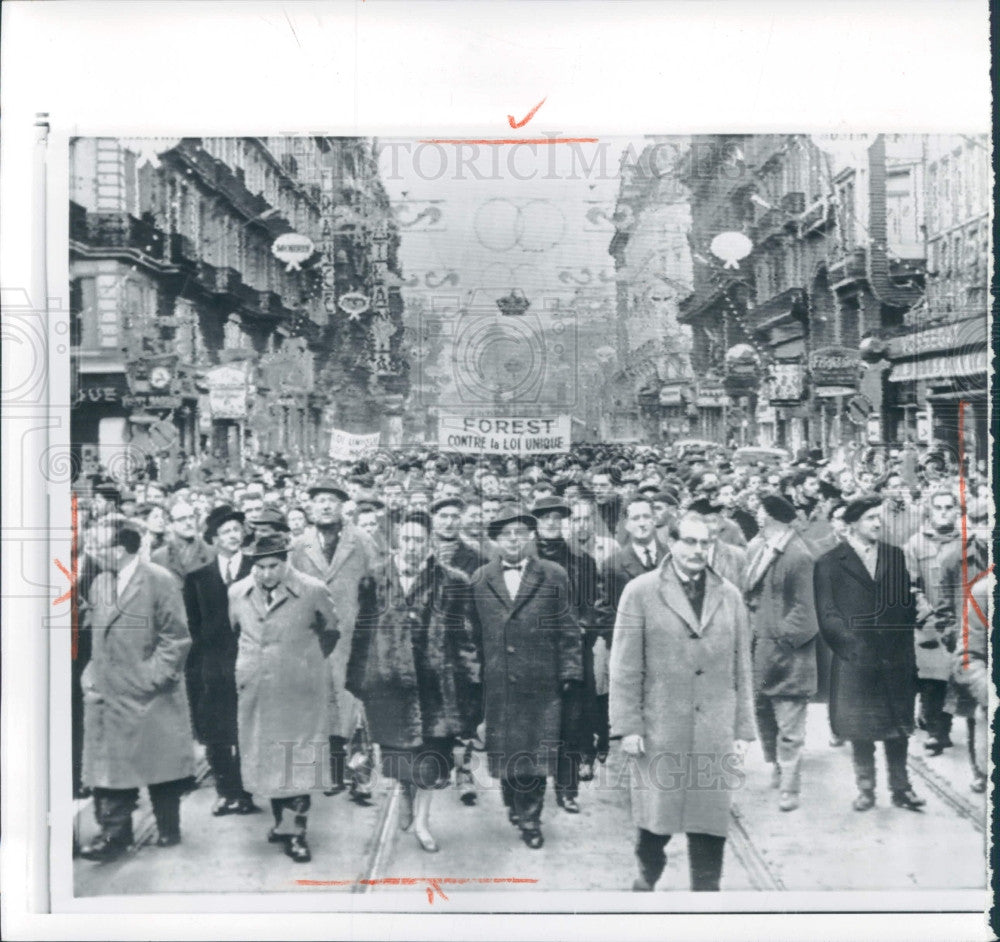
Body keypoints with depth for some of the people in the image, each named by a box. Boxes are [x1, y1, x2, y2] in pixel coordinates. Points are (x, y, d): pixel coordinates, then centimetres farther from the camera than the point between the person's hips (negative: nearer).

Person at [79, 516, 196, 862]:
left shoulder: (159, 580, -9)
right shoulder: (98, 585, 10)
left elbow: (176, 638, -11)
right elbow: (97, 638, 17)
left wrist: (151, 678, -15)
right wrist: (91, 675, 4)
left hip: (152, 696, -5)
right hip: (107, 696, 5)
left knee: (160, 763, 7)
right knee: (110, 765, 3)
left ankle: (168, 829, 22)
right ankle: (114, 833, 11)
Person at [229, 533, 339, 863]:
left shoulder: (313, 591, -10)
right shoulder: (237, 594, -1)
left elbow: (331, 630, 7)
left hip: (299, 693, -3)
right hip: (256, 692, 3)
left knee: (298, 761, 0)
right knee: (266, 759, 11)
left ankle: (294, 832, 7)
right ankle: (282, 821, 26)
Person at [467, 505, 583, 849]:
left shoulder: (553, 577, 3)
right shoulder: (480, 580, 8)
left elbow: (567, 630, 3)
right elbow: (474, 632, 11)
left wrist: (569, 671, -2)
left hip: (540, 682, -2)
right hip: (497, 683, 2)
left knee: (536, 751, 0)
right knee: (503, 750, 8)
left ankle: (530, 817, 12)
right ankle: (513, 804, 29)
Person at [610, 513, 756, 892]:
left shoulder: (729, 595, 9)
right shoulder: (640, 592, -1)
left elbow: (742, 668, 10)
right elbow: (625, 666, -2)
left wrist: (743, 729, 7)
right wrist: (628, 727, -7)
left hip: (715, 732, 2)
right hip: (659, 729, -2)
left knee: (710, 819, 5)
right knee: (656, 814, 8)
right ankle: (648, 874, 33)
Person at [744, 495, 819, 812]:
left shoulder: (798, 556, -17)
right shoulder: (756, 546, 7)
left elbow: (804, 607, -15)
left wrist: (782, 639, -16)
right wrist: (749, 625, 6)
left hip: (785, 648, -8)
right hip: (758, 643, 8)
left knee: (788, 723, -1)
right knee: (762, 708, 18)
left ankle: (789, 787, 7)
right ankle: (777, 765, 38)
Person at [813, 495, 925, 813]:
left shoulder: (896, 556, 9)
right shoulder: (829, 563, -1)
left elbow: (908, 604, 10)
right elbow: (827, 615, -4)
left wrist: (905, 642, 1)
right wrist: (852, 642, -13)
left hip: (896, 658, 3)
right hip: (855, 659, -2)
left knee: (898, 727, 9)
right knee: (860, 729, 5)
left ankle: (900, 788, 21)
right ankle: (865, 789, 18)